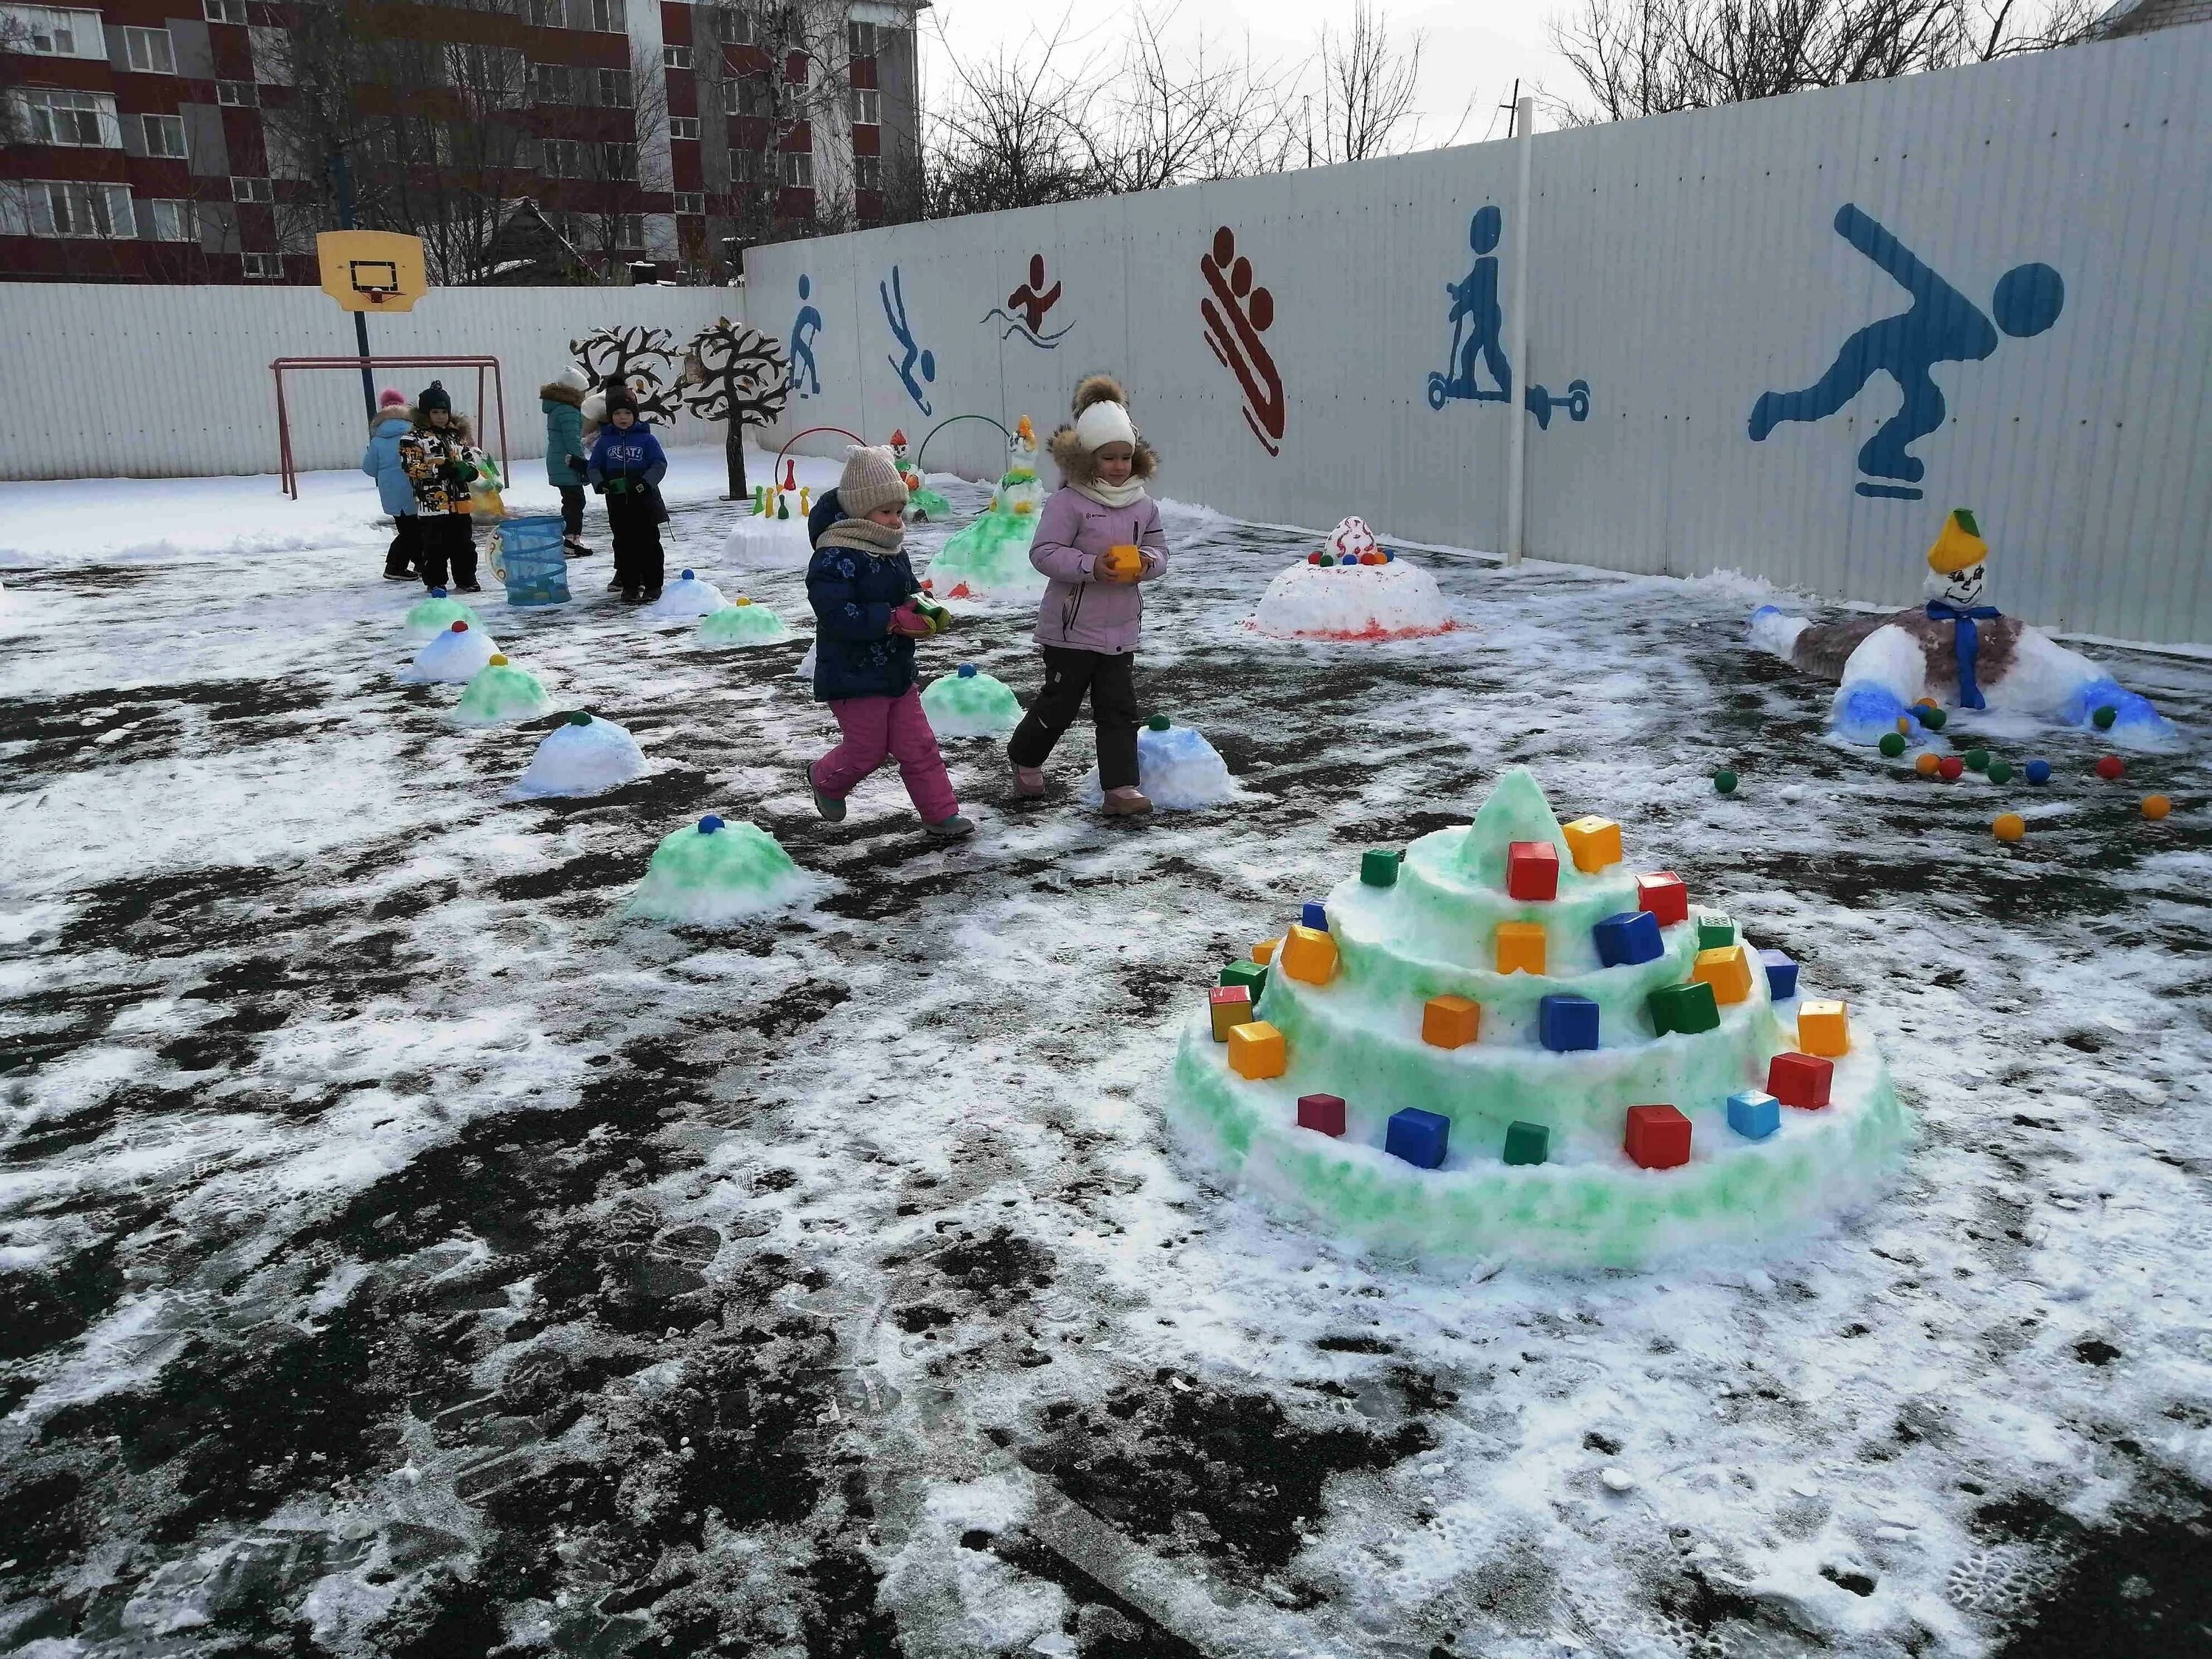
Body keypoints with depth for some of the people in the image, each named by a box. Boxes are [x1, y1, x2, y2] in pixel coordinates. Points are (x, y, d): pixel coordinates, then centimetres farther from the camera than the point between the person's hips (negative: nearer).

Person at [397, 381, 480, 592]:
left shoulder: (457, 435, 16)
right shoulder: (414, 438, -2)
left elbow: (470, 462, 22)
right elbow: (411, 467, -13)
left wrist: (465, 469, -2)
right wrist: (439, 470, -22)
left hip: (459, 501, 5)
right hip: (432, 502, -5)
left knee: (463, 543, 9)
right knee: (435, 544, -1)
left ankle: (466, 580, 18)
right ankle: (435, 582, 9)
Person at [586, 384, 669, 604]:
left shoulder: (646, 438, -2)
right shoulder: (604, 441, 6)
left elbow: (660, 464, -4)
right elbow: (594, 467, 10)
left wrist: (646, 482, -19)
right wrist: (599, 483, -9)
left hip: (644, 499, -3)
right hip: (617, 501, 3)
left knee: (649, 543, 2)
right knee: (624, 544, 6)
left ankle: (653, 585, 10)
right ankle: (630, 586, 12)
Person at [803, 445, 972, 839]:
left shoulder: (895, 553, 8)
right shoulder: (835, 558, -20)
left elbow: (909, 596, 21)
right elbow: (838, 615, -28)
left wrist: (924, 611, -3)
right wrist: (893, 619, -28)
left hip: (897, 673, 8)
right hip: (853, 677, -8)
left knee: (918, 746, 8)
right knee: (867, 750, 6)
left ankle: (941, 814, 15)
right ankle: (825, 781, 36)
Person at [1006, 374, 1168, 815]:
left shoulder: (1143, 504, 5)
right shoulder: (1068, 501, -14)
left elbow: (1159, 549, 13)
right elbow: (1044, 552, -17)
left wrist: (1146, 561, -11)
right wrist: (1091, 566, -28)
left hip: (1121, 628, 5)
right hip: (1071, 626, -5)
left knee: (1119, 709, 3)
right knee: (1060, 704, 7)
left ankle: (1120, 787, 6)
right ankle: (1024, 758, 33)